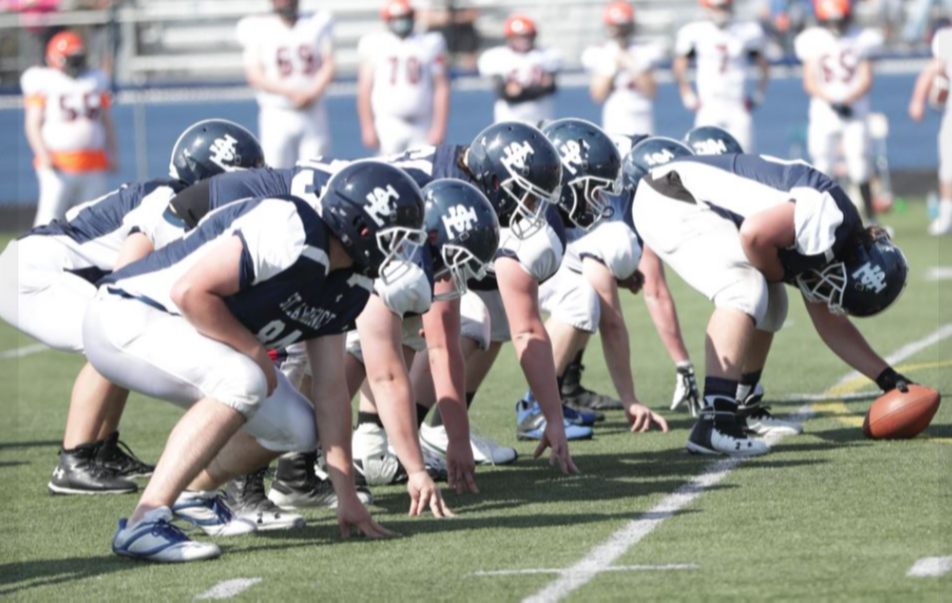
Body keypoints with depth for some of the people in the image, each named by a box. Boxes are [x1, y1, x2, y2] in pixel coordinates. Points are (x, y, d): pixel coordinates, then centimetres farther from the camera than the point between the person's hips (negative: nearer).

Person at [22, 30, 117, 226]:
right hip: (59, 165, -5)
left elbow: (107, 121, 19)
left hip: (94, 166, 5)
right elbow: (33, 124, -3)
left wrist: (112, 152, 10)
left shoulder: (96, 81, 13)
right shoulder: (43, 83, -1)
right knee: (50, 215, -12)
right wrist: (44, 156, -15)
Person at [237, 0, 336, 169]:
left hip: (314, 113, 2)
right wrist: (290, 92, -19)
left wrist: (312, 92, -16)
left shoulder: (318, 24, 7)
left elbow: (329, 65, 3)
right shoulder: (257, 28, 0)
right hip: (277, 116, -2)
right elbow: (254, 75, -6)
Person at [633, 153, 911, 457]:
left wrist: (885, 376, 21)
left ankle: (746, 409, 31)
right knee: (745, 292, -22)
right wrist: (778, 274, -12)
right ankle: (713, 425, -27)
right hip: (671, 203, -10)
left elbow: (831, 323, 21)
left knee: (770, 304, 17)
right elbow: (755, 233, -32)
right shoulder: (828, 217, -20)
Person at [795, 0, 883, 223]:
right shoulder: (813, 42, 3)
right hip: (823, 113, 0)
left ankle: (870, 217, 8)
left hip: (855, 113, 0)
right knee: (822, 167, -3)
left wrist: (846, 100, -16)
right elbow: (810, 82, 1)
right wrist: (832, 102, -15)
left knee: (860, 169, -5)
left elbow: (866, 81, 0)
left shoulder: (861, 40, 2)